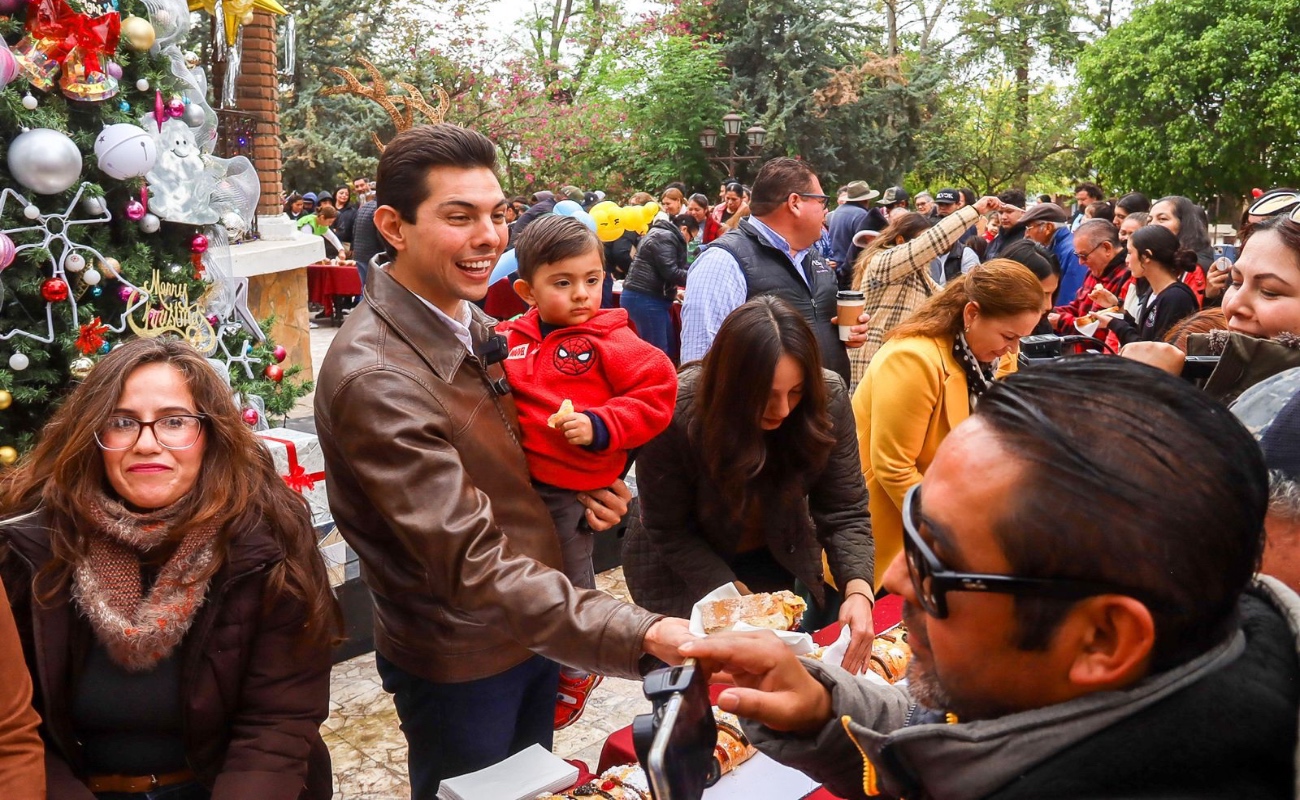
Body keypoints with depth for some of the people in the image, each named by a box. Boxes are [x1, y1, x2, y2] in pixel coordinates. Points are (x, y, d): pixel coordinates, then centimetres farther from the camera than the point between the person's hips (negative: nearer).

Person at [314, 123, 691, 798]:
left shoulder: (469, 320, -2)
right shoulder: (374, 378, -29)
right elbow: (473, 564, -35)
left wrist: (585, 487, -6)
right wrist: (641, 635, -42)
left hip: (534, 632, 7)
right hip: (463, 661, -7)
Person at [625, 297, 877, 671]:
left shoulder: (828, 400, -25)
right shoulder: (676, 411, -32)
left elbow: (844, 513, -20)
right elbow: (667, 529, -20)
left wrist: (858, 590, -35)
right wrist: (735, 594, -24)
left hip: (780, 561, 3)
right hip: (687, 569, -2)